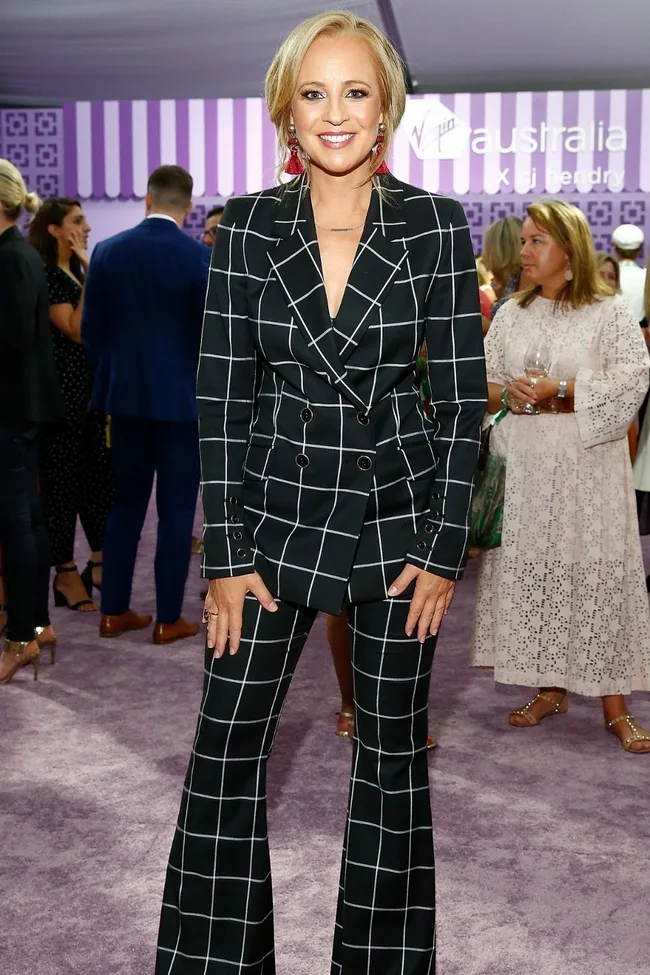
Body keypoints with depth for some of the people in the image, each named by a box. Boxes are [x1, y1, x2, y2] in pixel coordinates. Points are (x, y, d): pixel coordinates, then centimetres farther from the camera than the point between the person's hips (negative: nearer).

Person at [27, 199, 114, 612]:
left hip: (91, 387, 9)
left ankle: (99, 563, 21)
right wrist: (90, 275, -17)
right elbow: (76, 330, -20)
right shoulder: (45, 275, -11)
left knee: (99, 474, 11)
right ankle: (66, 574, 9)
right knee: (63, 480, 0)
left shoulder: (76, 271, 14)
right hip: (62, 391, -9)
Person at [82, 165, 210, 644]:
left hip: (125, 395, 4)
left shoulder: (107, 251, 1)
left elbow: (91, 328, 4)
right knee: (176, 509, 4)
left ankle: (114, 611, 18)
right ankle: (169, 618, 9)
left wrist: (111, 377, 16)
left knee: (126, 503, 14)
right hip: (180, 397, -4)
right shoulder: (200, 257, -10)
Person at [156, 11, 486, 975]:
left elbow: (462, 395, -2)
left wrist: (443, 547, -6)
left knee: (393, 747, 10)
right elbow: (221, 396, -2)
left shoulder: (436, 226, -4)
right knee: (228, 743, 3)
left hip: (398, 511, -1)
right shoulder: (247, 227, -1)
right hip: (277, 506, 1)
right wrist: (228, 552, -6)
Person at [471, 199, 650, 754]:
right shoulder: (512, 315, 12)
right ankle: (552, 688, 20)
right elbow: (483, 381, 10)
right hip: (525, 467, 4)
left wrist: (560, 391, -18)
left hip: (589, 466, -4)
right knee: (531, 573, 6)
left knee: (599, 576, -2)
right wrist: (507, 395, -11)